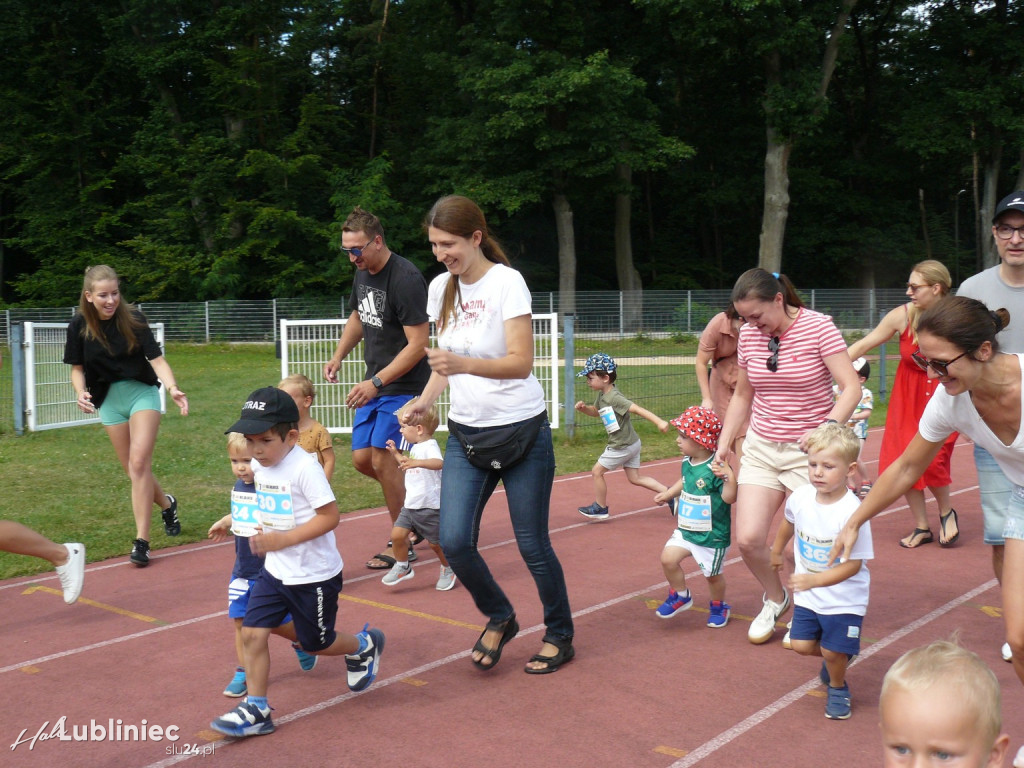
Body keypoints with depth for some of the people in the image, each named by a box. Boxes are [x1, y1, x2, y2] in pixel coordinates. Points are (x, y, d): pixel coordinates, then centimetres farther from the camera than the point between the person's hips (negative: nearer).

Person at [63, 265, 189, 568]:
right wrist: (81, 393, -18)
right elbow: (77, 368, 2)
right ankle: (167, 504, 37)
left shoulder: (133, 319, -14)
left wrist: (173, 388, -35)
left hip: (142, 392, -3)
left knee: (139, 463, -16)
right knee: (133, 469, 7)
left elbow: (157, 359, -18)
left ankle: (141, 540, -12)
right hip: (109, 400, 3)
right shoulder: (79, 326, -7)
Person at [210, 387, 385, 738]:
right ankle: (256, 709, 9)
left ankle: (364, 646, 40)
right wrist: (262, 535, 3)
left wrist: (282, 540, -28)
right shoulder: (259, 466, 1)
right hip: (274, 571, 7)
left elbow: (330, 516, -25)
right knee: (252, 633, -3)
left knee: (316, 643, 11)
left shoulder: (305, 467, -23)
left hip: (314, 575, -7)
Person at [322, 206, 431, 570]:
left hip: (403, 385, -9)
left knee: (381, 457, -11)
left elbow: (418, 343, -22)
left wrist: (376, 383, -25)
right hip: (374, 381, 9)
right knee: (362, 458, 7)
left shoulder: (406, 279, -21)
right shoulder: (362, 272, 6)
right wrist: (338, 357, 11)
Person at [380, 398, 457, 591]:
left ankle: (448, 570, 29)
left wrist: (417, 462, -55)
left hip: (430, 506, -8)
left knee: (435, 543, 6)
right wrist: (396, 454, 25)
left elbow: (439, 463, -41)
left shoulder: (430, 446, -18)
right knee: (397, 534, -3)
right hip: (411, 505, 8)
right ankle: (403, 567, 16)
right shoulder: (416, 447, 12)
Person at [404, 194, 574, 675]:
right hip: (466, 433, 5)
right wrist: (426, 399, -2)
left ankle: (560, 636, 27)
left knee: (532, 544, 3)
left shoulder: (506, 283, -14)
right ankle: (500, 619, 22)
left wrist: (463, 364, -38)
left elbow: (521, 362, -22)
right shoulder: (441, 287, 4)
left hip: (522, 431, -5)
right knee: (454, 540, -6)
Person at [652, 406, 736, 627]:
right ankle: (680, 595, 17)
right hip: (685, 529, 6)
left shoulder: (716, 468, -24)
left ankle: (718, 606, 38)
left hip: (712, 536, -6)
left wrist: (730, 477, -43)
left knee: (712, 574, 11)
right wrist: (667, 494, 24)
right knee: (668, 558, -7)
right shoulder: (687, 462, 0)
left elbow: (729, 498, -29)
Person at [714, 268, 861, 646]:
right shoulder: (749, 335, 2)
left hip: (809, 451, -4)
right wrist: (723, 443, 10)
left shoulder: (818, 327, -13)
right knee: (748, 538, -5)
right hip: (761, 447, 4)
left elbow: (851, 388, -16)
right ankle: (775, 599, 25)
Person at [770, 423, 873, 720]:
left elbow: (853, 564, -24)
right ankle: (839, 657, 38)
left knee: (833, 652, -1)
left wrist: (814, 580, -33)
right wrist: (777, 551, 29)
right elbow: (789, 522, 14)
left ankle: (838, 687, 32)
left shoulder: (851, 512, -27)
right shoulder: (800, 497, -10)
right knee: (801, 644, 6)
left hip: (844, 597, -5)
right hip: (807, 593, 5)